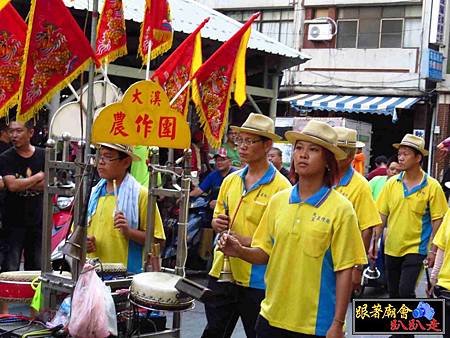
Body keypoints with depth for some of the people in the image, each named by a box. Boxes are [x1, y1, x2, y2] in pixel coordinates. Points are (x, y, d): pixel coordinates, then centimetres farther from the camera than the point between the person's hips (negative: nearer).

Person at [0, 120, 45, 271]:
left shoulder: (43, 155, 4)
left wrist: (22, 183, -13)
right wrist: (38, 177, -9)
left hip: (38, 220, 3)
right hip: (14, 222, -3)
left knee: (37, 267, 10)